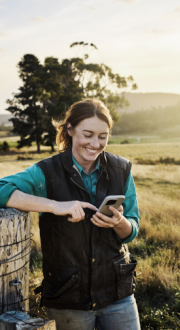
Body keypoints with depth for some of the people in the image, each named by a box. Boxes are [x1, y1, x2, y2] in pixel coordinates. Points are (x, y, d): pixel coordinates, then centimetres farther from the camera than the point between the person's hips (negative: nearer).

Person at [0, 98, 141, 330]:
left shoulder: (121, 169, -1)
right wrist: (55, 206, -34)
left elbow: (132, 232, 3)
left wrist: (119, 223, -21)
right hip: (68, 298, -2)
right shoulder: (48, 172, -12)